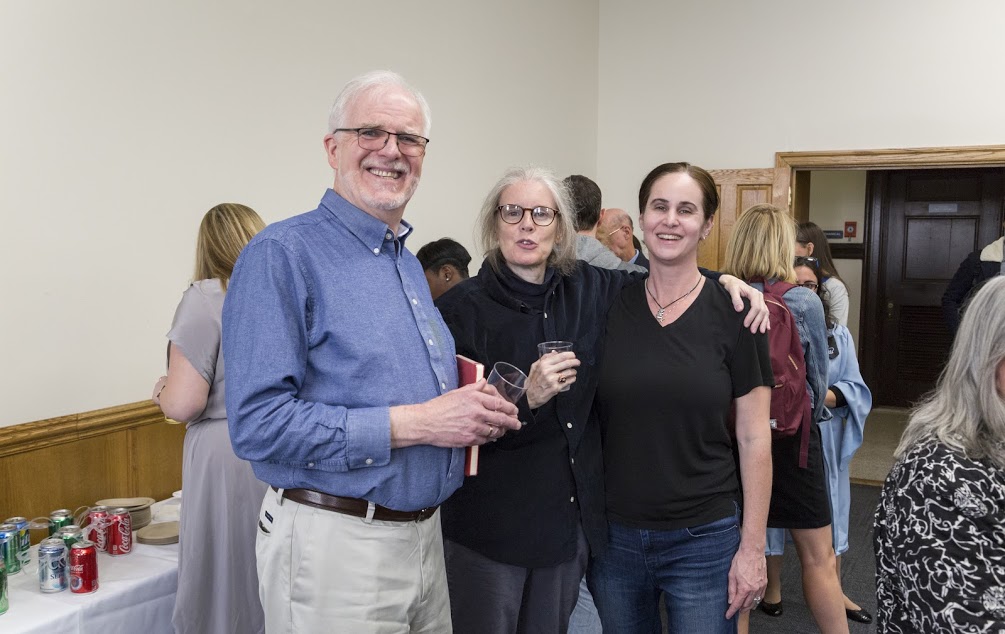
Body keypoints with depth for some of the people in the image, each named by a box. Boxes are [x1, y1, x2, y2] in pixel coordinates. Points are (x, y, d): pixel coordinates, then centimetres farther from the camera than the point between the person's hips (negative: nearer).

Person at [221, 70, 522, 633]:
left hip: (425, 536, 8)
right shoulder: (284, 255, -15)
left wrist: (471, 410, 1)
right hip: (335, 542, -8)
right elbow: (258, 424, -23)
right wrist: (413, 422, -23)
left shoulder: (408, 262, 11)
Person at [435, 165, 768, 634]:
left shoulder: (590, 291, 1)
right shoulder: (462, 308, -12)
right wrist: (525, 397, -25)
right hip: (490, 526, -4)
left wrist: (726, 281, 0)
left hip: (572, 517, 4)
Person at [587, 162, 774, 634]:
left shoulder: (734, 314, -7)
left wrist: (753, 546, -5)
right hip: (613, 536, 2)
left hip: (703, 540, -2)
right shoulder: (607, 306, -1)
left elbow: (754, 438, -4)